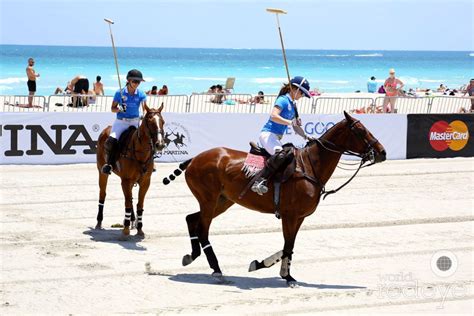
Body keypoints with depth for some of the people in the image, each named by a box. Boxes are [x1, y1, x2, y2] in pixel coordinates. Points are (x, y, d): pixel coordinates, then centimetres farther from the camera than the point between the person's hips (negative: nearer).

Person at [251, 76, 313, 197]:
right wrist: (290, 122, -27)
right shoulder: (283, 100, -6)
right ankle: (259, 182, -39)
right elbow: (274, 116, -22)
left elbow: (296, 127, 26)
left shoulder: (293, 106, 20)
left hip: (276, 138, 10)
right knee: (280, 154, -34)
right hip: (268, 134, -10)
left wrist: (306, 137, 12)